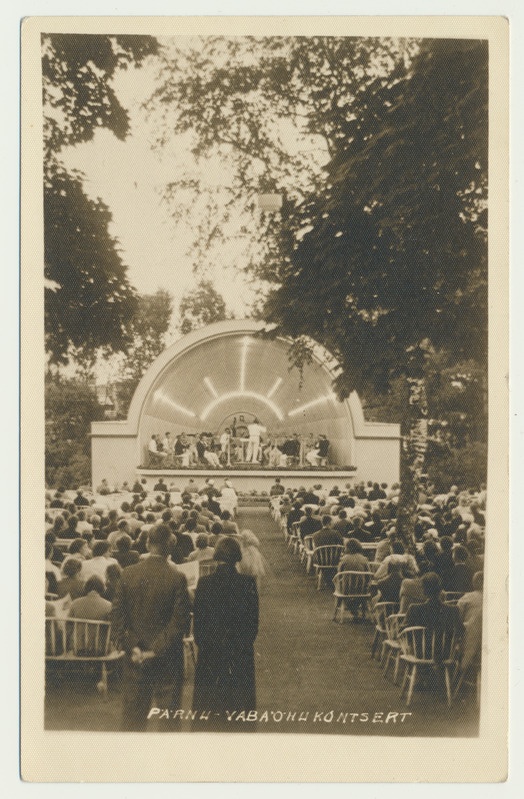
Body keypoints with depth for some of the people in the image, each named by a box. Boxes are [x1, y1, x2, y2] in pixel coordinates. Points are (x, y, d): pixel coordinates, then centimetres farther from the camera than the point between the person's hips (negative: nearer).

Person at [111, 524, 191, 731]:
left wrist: (132, 647, -3)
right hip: (167, 660, -3)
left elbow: (117, 615, -3)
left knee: (133, 715, 13)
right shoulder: (177, 578, -13)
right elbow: (180, 621, -15)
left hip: (135, 658, 3)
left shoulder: (128, 574, -4)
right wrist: (157, 649, -10)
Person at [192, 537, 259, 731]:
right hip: (241, 653, 0)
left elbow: (198, 619, -3)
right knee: (240, 697, 12)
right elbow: (254, 620, -4)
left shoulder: (204, 583, -9)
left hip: (210, 651, 0)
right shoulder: (248, 583, -10)